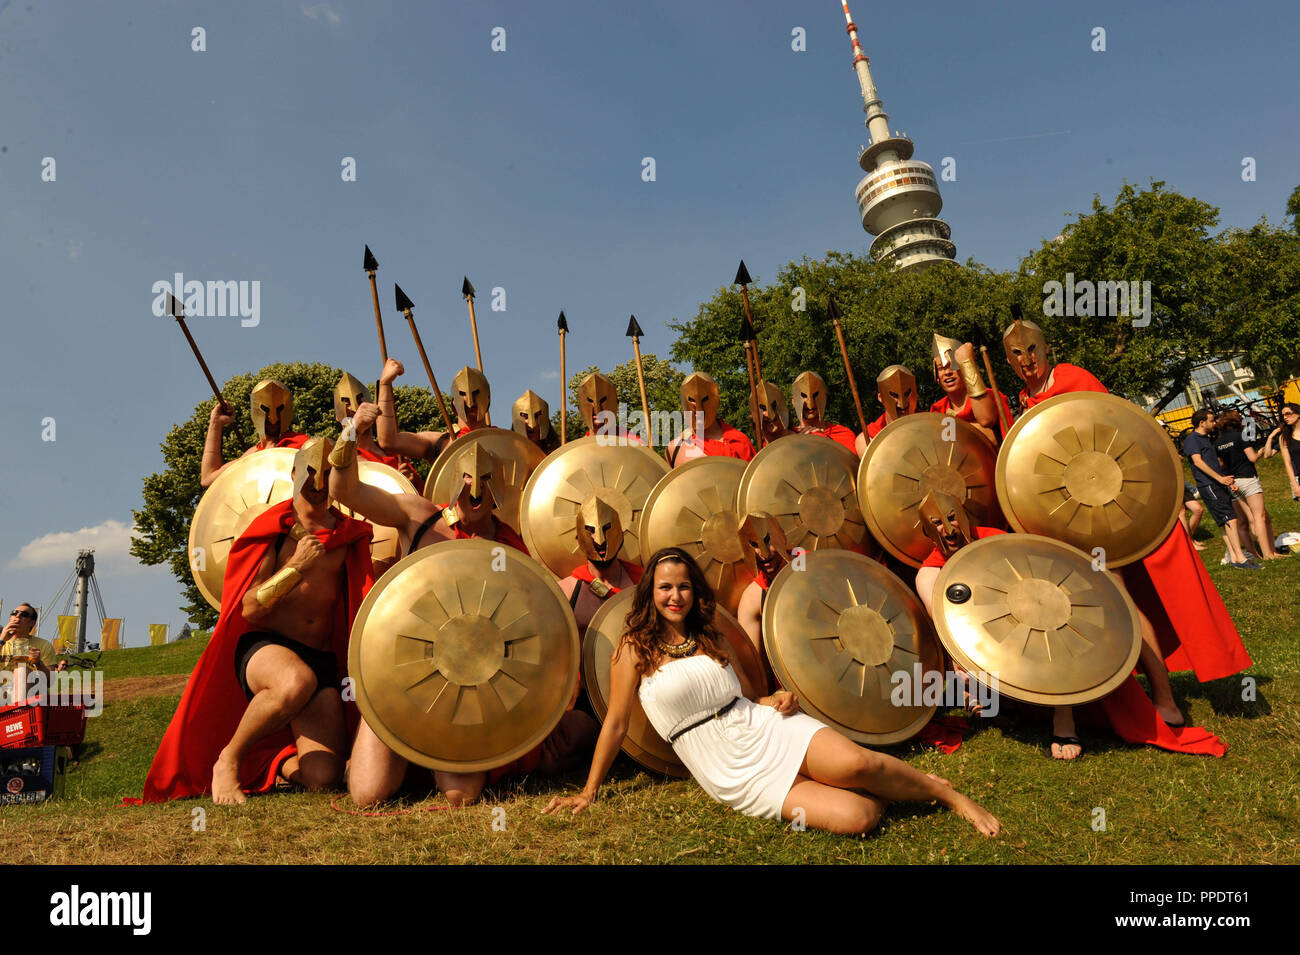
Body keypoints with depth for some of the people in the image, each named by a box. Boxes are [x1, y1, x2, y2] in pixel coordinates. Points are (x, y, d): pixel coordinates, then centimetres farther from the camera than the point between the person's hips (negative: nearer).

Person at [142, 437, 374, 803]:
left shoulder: (348, 535, 10)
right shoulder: (272, 530, 3)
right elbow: (249, 608, -7)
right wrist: (296, 567, -13)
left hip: (322, 661, 3)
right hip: (261, 648, -3)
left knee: (322, 778, -15)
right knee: (296, 682, -42)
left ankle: (278, 760, 23)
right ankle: (228, 760, -12)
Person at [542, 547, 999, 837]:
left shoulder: (709, 638, 11)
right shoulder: (634, 650, -2)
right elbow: (616, 723, 3)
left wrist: (778, 698, 0)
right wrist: (589, 792, 6)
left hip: (765, 729, 3)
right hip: (734, 778, -3)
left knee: (854, 764, -29)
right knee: (856, 817, -26)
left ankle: (941, 790, 0)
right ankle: (885, 782, 6)